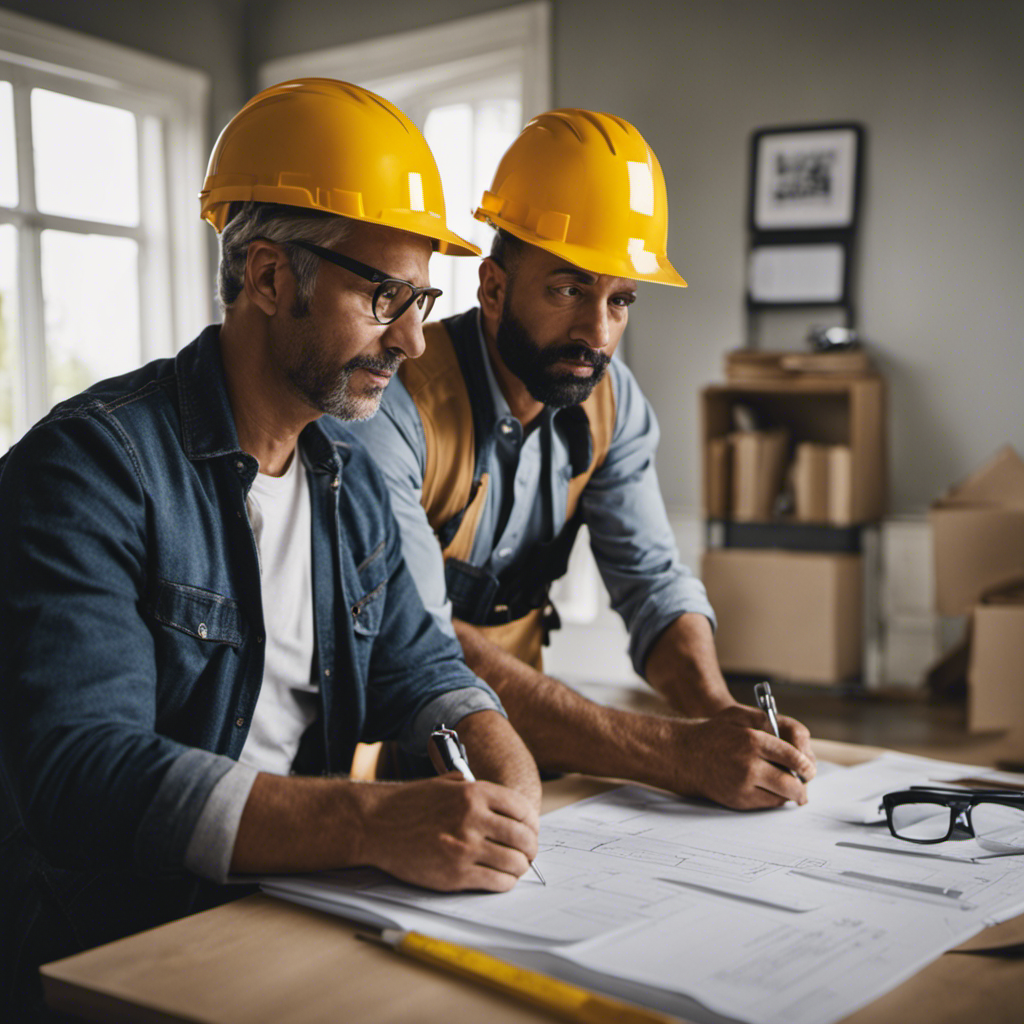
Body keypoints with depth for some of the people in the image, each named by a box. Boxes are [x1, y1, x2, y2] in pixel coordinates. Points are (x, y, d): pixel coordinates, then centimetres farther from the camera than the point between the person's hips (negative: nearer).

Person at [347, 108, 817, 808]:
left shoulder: (609, 400, -1)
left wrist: (719, 713, -20)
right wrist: (677, 752, -34)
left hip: (513, 727, 5)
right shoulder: (392, 405, -22)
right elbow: (414, 645, -29)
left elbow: (651, 578, 1)